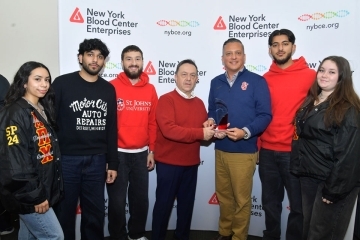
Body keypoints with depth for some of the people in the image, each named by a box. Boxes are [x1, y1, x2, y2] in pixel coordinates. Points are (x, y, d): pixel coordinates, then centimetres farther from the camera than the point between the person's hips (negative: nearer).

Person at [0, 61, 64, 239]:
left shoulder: (43, 111, 10)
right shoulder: (15, 113, -17)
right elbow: (15, 162, -23)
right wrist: (35, 195, -19)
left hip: (43, 190, 8)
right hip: (28, 195, -8)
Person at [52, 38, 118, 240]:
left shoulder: (109, 89, 8)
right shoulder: (62, 83, -2)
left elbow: (111, 128, 10)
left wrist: (112, 163, 8)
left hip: (97, 161, 3)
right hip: (66, 160, -3)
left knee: (95, 213, 13)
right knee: (64, 212, 10)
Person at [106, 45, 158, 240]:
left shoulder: (150, 89, 4)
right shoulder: (112, 87, -7)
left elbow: (153, 123, 8)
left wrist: (152, 151, 7)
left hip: (141, 154, 4)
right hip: (118, 154, -4)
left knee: (141, 198, 16)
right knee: (117, 201, 8)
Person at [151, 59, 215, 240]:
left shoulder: (199, 103, 9)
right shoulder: (166, 100, -11)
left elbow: (204, 130, 14)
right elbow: (169, 129, -24)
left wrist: (210, 132, -11)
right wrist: (200, 133, -23)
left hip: (191, 163, 6)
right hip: (168, 163, -6)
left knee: (187, 203, 18)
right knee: (164, 203, 7)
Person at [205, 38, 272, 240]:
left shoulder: (257, 81, -6)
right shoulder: (216, 83, 10)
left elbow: (265, 115, -10)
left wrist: (246, 132, -24)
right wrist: (211, 121, -6)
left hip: (244, 151, -5)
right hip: (220, 149, 5)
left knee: (241, 199, 8)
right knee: (223, 195, 17)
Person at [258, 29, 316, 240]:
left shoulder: (310, 76, -4)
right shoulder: (265, 79, 7)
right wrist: (256, 144, 8)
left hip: (295, 151, -3)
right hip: (267, 151, 4)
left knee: (298, 204, 9)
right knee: (270, 202, 16)